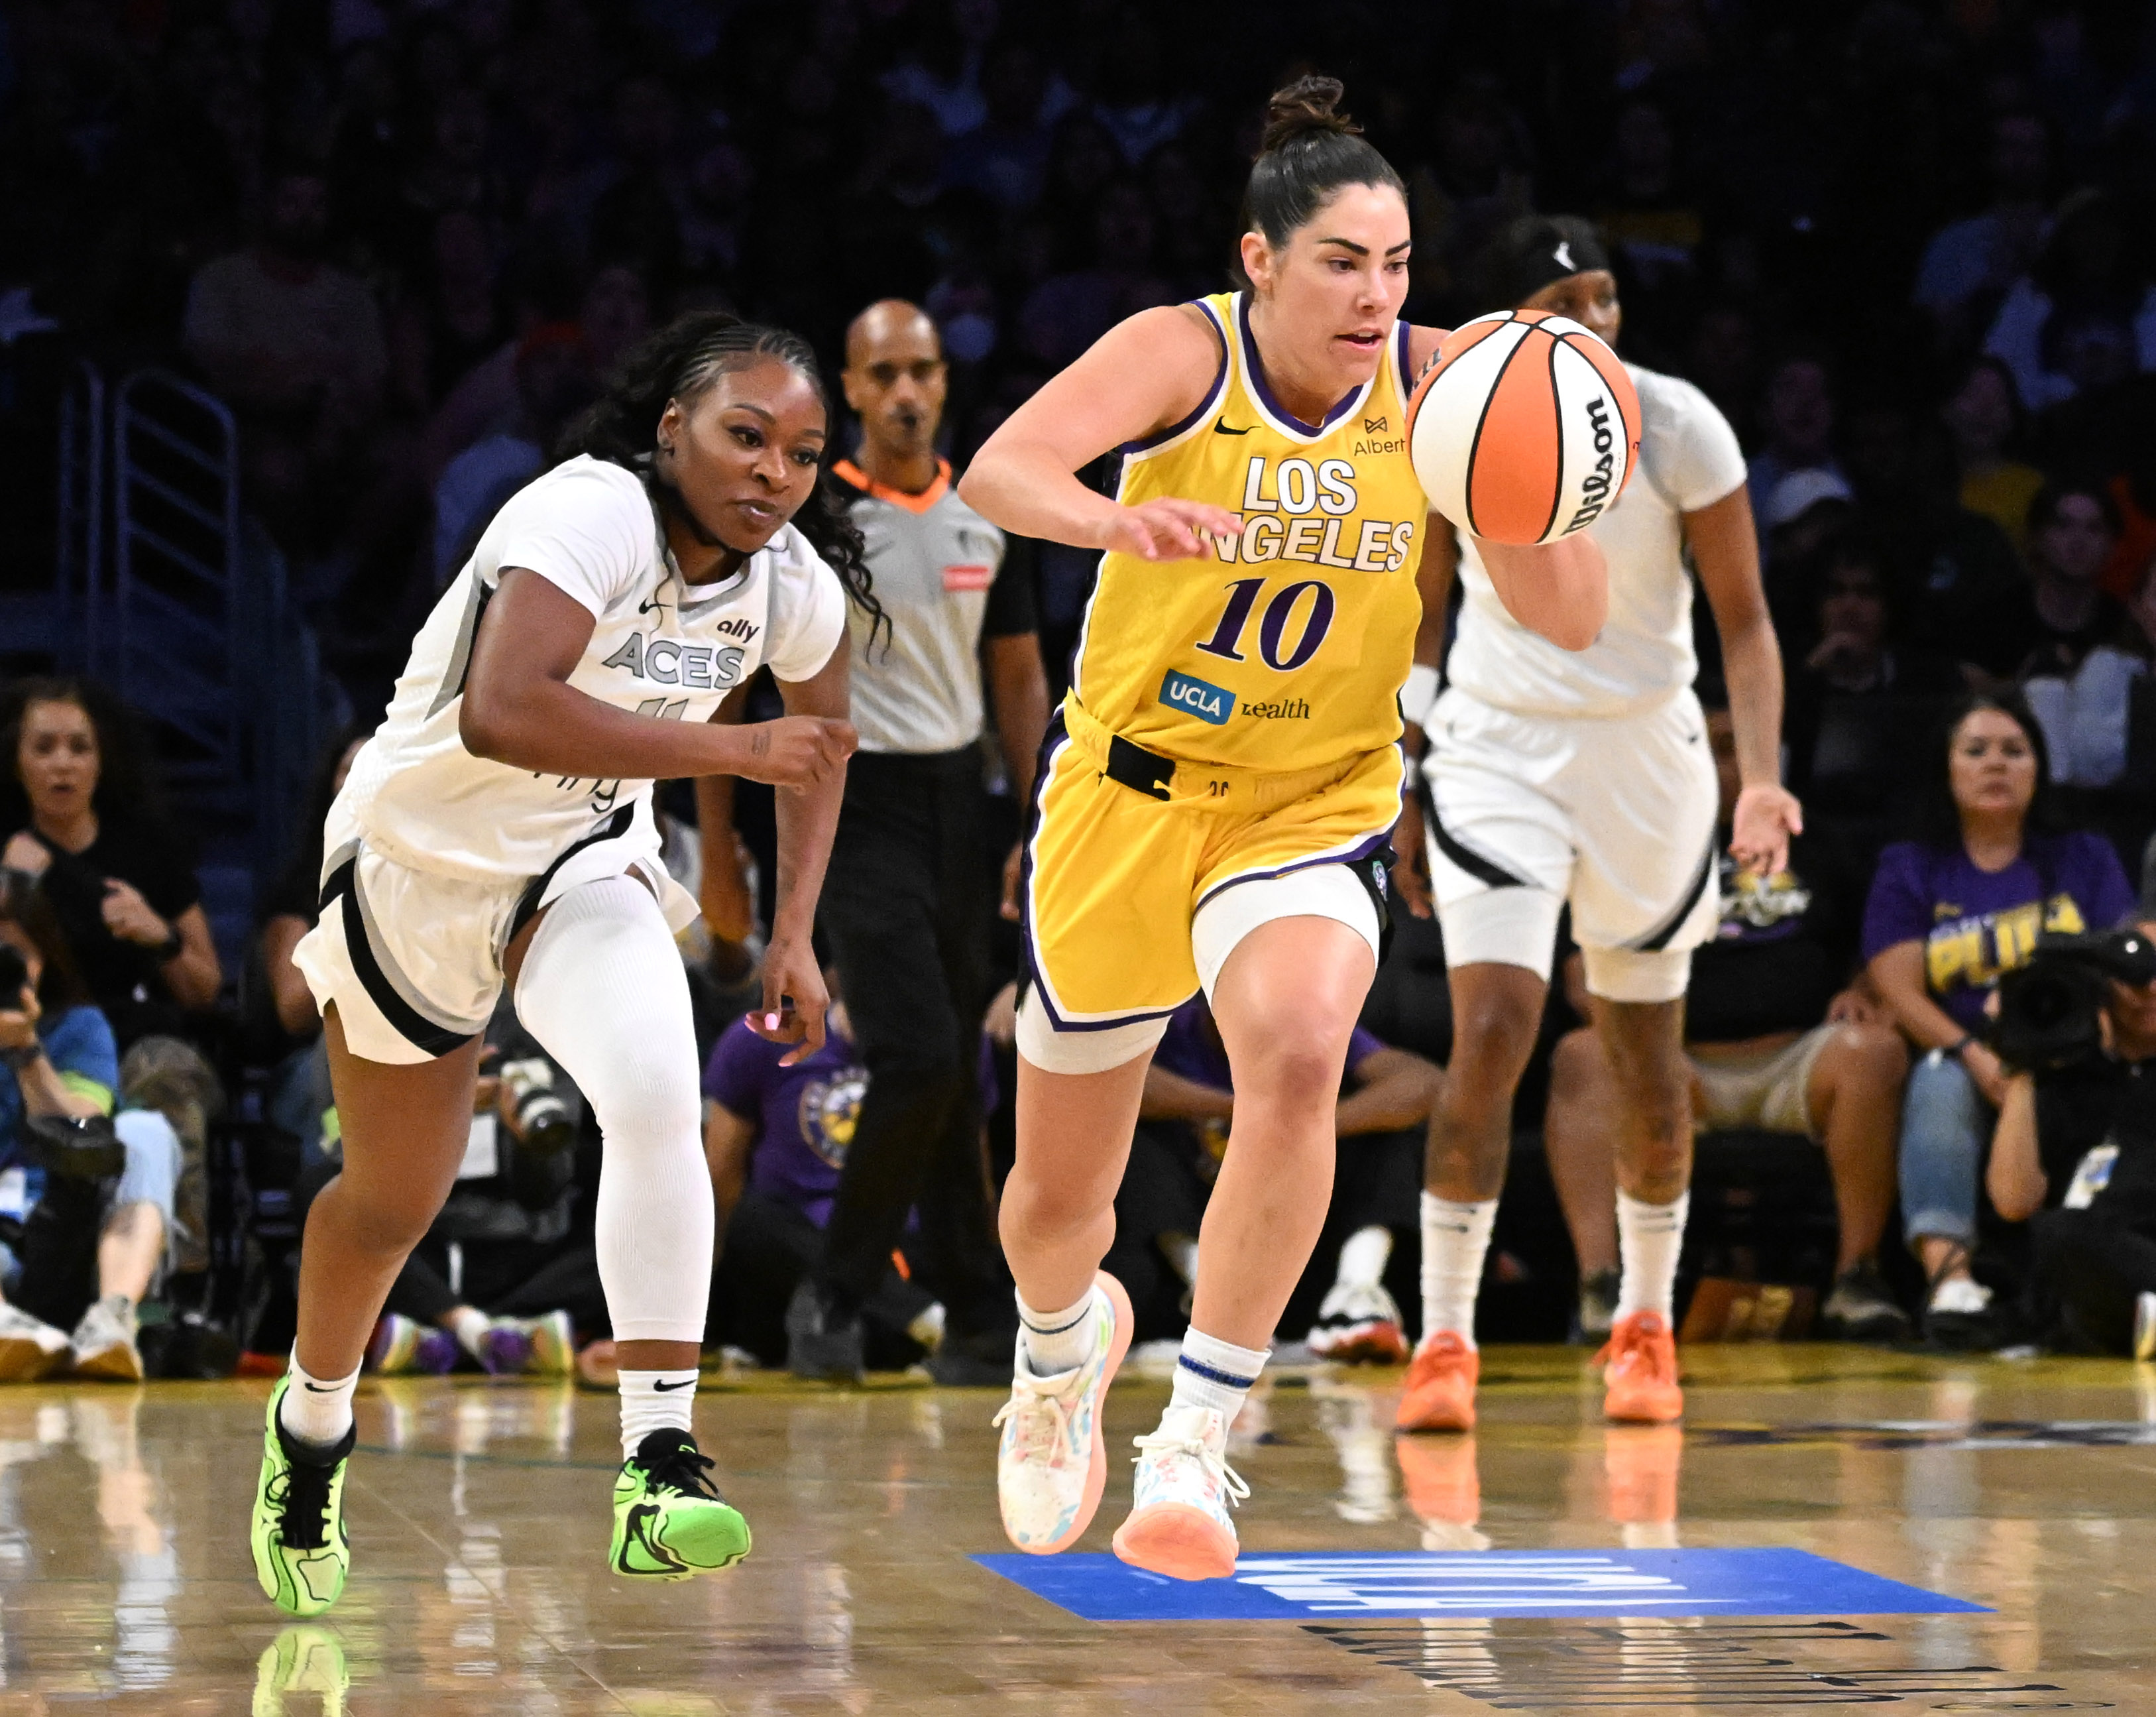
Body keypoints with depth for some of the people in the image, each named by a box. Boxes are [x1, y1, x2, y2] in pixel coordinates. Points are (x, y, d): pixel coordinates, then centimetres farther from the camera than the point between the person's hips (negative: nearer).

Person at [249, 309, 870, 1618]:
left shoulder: (795, 585, -10)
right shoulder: (594, 515, -30)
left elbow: (821, 731, 12)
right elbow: (501, 712, -46)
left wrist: (796, 935, 6)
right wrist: (731, 748, -44)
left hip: (585, 866, 3)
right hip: (422, 857, -3)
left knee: (659, 1101, -27)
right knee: (393, 1201, 14)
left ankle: (660, 1467, -28)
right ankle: (311, 1434, 44)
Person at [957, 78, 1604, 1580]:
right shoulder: (1185, 352, -16)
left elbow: (1573, 622, -11)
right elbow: (999, 469, -34)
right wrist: (1111, 520, -55)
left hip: (1316, 809, 0)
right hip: (1129, 790, 0)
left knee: (1300, 1052, -33)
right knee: (1057, 1201, 11)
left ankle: (1196, 1445, -24)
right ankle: (1065, 1348, 49)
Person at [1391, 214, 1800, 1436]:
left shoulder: (1678, 425, -10)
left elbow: (1745, 619, -7)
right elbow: (1421, 611, 8)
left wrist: (1763, 779, -21)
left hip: (1646, 748, 1)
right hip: (1498, 743, 0)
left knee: (1648, 1053, 10)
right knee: (1492, 1034, -16)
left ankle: (1648, 1324, 29)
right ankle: (1446, 1340, -10)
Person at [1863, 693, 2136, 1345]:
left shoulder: (2085, 861, 20)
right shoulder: (1909, 870, 16)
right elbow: (1899, 989, 1)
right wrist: (1976, 1057, -17)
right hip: (1957, 1056, 0)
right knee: (1941, 1081, -36)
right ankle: (1946, 1268, -54)